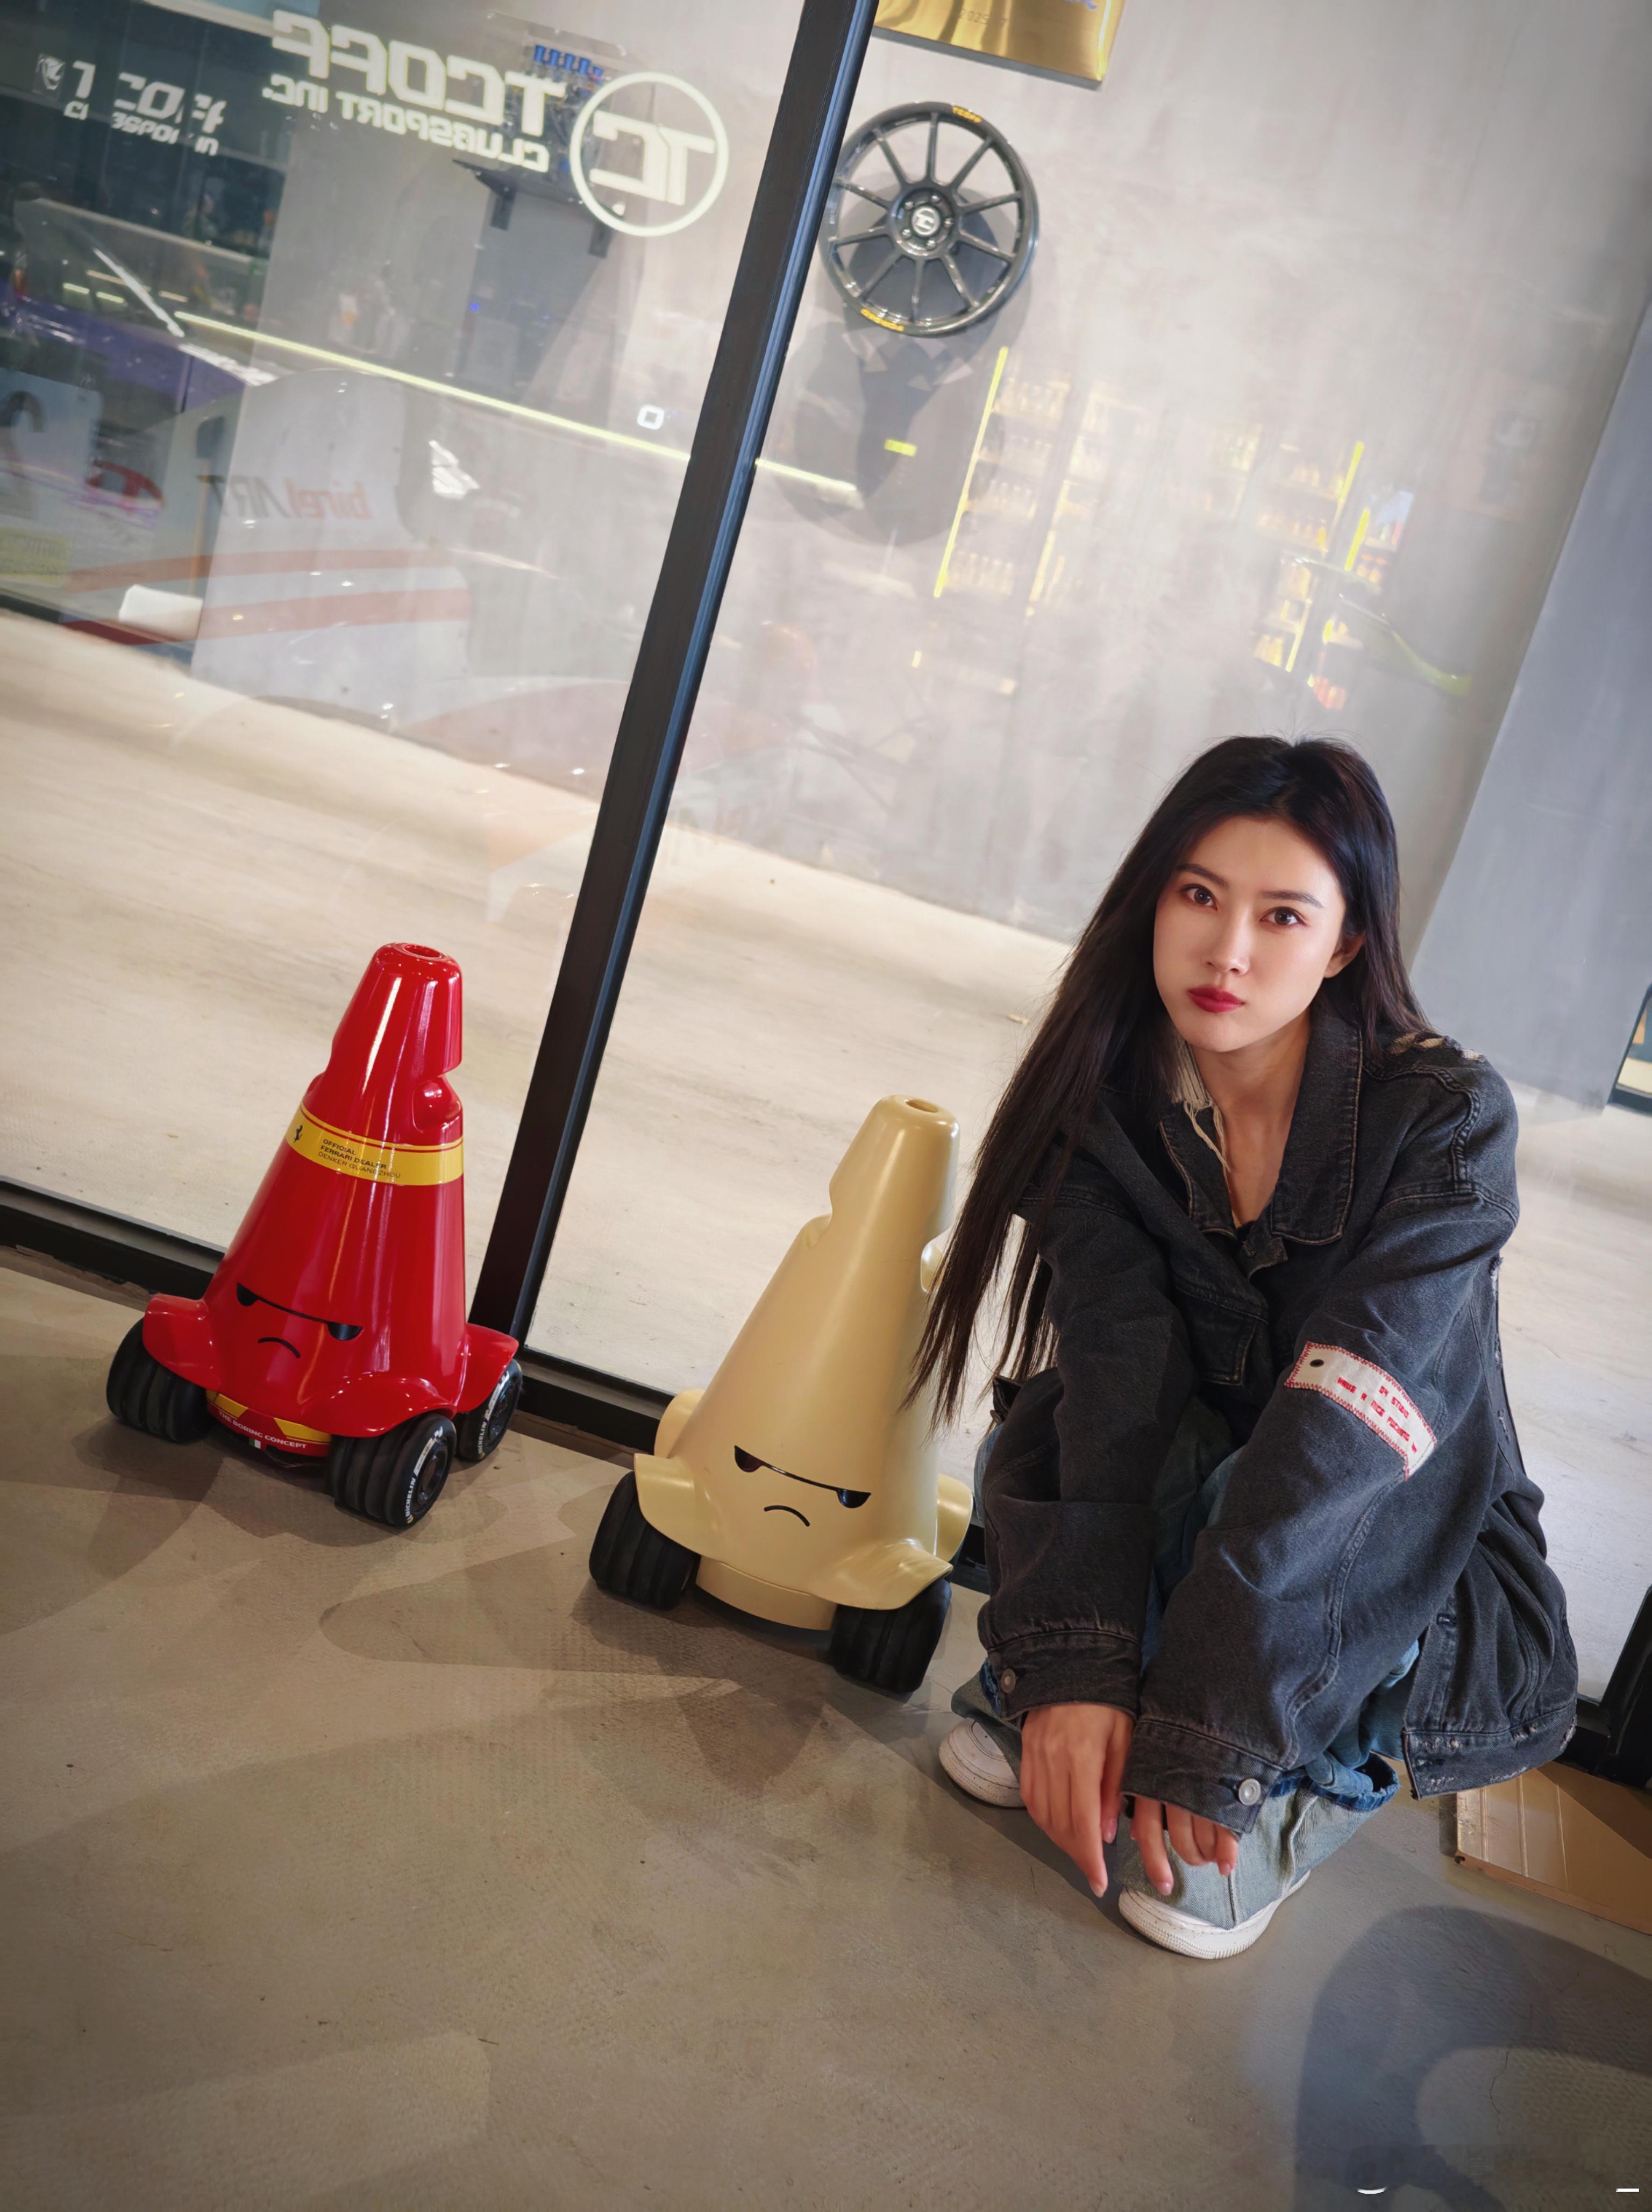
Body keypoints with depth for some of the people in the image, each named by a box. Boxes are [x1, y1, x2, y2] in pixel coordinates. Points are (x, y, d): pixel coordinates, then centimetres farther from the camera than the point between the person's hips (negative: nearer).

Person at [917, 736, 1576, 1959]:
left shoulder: (1450, 1119, -24)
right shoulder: (1110, 1106, -13)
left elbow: (1341, 1432, -32)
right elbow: (1119, 1378, -24)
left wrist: (1196, 1729, -35)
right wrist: (1078, 1661, -36)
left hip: (1421, 1593, -2)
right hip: (1196, 1494, 3)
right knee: (1053, 1433, -30)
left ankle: (1298, 1781, -7)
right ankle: (1038, 1687, 0)